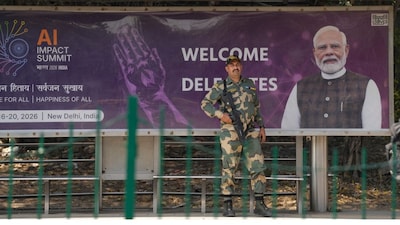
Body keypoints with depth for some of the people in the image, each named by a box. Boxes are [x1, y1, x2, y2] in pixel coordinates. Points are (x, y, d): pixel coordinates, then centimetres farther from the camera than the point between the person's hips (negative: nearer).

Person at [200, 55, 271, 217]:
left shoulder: (249, 84, 14)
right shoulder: (220, 87, 2)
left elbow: (256, 107, 20)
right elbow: (205, 104, 1)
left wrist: (261, 127, 13)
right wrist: (220, 114, -14)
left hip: (250, 132, 4)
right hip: (231, 132, -4)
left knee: (258, 167, -1)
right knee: (229, 168, -3)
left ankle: (259, 205, 6)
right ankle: (227, 206, 3)